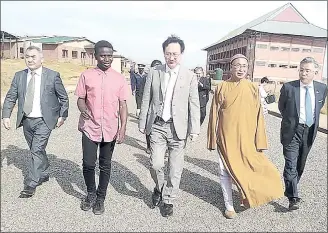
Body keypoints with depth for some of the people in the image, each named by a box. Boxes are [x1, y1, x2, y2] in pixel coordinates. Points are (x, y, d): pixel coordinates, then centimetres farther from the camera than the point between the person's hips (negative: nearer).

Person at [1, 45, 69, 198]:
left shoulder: (53, 76, -6)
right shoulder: (19, 76, 5)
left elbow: (64, 98, 0)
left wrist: (62, 116, -4)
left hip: (44, 121, -4)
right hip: (26, 121, 5)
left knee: (37, 151, -8)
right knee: (36, 151, 17)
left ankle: (31, 185, 3)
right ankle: (43, 175, 37)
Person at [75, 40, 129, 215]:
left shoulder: (119, 78, 2)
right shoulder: (86, 76, 1)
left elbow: (123, 105, 2)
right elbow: (80, 99, 6)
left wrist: (123, 128, -5)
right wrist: (83, 109, -17)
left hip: (110, 129, 0)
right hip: (90, 128, 0)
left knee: (105, 166, 10)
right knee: (88, 164, 2)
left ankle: (100, 198, 28)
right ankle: (91, 193, 30)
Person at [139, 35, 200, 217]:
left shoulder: (189, 76, -1)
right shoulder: (154, 73, 2)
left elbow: (194, 105, 0)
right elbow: (146, 100, 6)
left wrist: (194, 130, -3)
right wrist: (143, 124, 5)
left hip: (178, 127, 0)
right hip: (157, 126, 1)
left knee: (175, 168, 7)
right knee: (156, 164, -3)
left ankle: (168, 200, 28)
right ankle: (159, 188, 30)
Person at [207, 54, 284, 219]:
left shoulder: (253, 89, 1)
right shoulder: (222, 88, -2)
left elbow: (258, 116, 2)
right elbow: (214, 115, 0)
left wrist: (260, 141, -2)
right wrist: (212, 139, 0)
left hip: (247, 139, 1)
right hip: (226, 139, -1)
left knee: (248, 170, 10)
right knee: (226, 172, 7)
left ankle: (247, 197, 39)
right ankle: (229, 205, 24)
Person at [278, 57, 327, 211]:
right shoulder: (288, 87, -10)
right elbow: (281, 107, 6)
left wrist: (312, 120, 16)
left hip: (309, 131, 4)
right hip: (292, 131, -4)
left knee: (300, 164, 17)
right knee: (291, 164, -8)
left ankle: (291, 187, 37)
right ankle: (293, 197, -2)